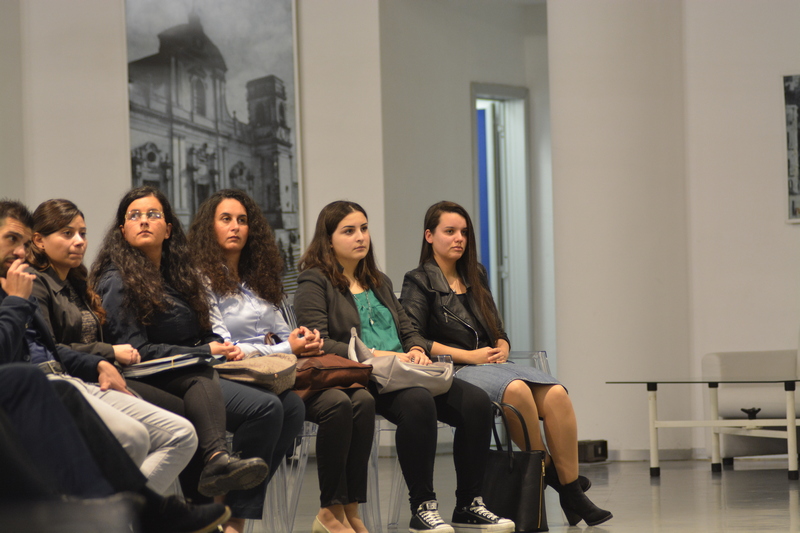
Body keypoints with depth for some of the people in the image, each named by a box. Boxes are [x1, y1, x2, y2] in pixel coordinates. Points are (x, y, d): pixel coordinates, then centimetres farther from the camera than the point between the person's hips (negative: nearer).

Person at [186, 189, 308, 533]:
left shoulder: (258, 279, 23)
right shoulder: (203, 278, -1)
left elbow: (280, 331, 27)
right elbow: (221, 348, -8)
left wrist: (301, 338, 1)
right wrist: (287, 349, -7)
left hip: (261, 375, 6)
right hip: (220, 376, -6)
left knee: (293, 405, -28)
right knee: (267, 406, -36)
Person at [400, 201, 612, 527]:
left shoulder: (476, 275, 23)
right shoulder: (419, 282, 3)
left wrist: (501, 349, 0)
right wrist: (469, 356, -12)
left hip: (492, 365, 6)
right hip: (454, 372, -6)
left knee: (555, 393, -24)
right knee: (516, 389, -37)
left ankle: (572, 494, -28)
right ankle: (550, 474, -21)